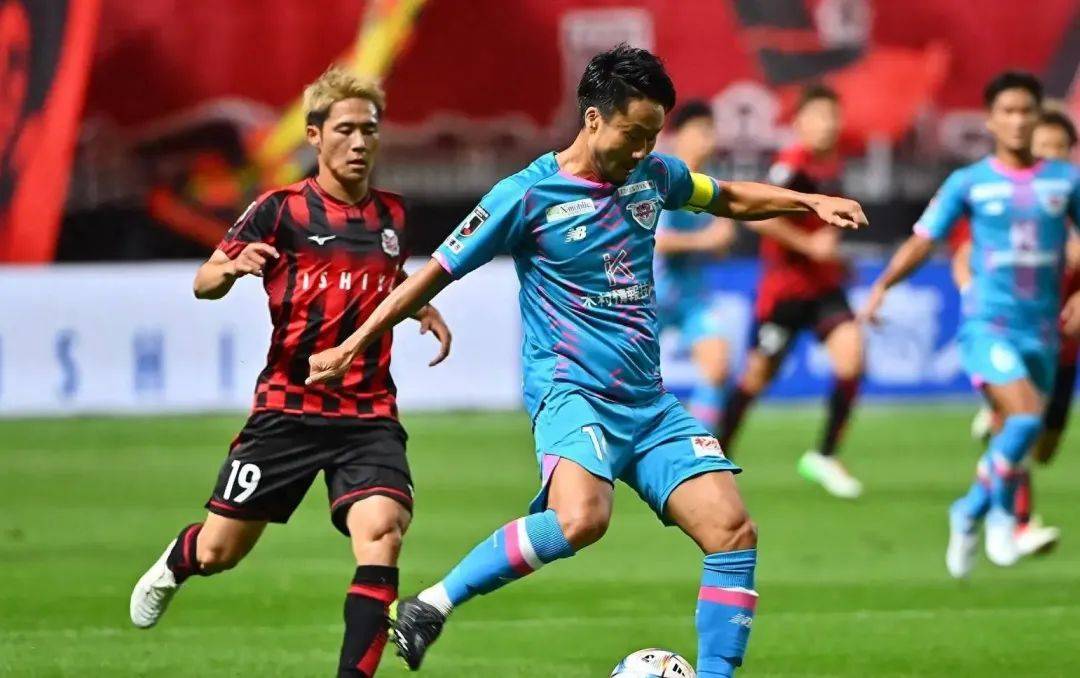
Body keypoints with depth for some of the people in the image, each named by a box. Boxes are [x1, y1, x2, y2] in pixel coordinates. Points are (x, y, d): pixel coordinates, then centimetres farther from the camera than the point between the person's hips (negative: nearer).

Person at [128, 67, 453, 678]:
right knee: (219, 552, 7)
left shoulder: (391, 215, 9)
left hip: (370, 415, 2)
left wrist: (424, 309, 9)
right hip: (288, 410, -2)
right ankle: (176, 565, 45)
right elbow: (203, 283, -6)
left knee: (381, 531, -24)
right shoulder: (281, 211, -4)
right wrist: (232, 267, -29)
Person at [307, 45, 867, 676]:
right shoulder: (529, 194, -8)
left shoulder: (653, 175, 9)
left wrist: (809, 201, 16)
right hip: (572, 389, -7)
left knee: (734, 530, -10)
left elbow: (729, 198, 30)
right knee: (581, 519, -34)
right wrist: (351, 348, 2)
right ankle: (430, 607, -20)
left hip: (649, 401, 7)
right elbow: (437, 272, -1)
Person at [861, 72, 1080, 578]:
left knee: (1012, 442, 6)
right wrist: (883, 284, -17)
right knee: (1026, 414, -23)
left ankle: (971, 512, 30)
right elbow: (924, 239, -3)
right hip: (987, 323, -4)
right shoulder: (969, 183, -1)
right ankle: (1001, 510, -2)